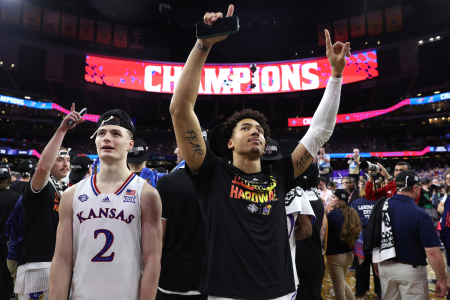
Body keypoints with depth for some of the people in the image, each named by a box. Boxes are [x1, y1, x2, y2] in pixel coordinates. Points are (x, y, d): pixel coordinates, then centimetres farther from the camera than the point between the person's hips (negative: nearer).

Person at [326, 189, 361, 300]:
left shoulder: (332, 214, -19)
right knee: (342, 283, 27)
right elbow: (356, 233, 11)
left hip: (335, 256, -7)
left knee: (339, 289, 9)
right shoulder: (352, 213, 1)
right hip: (349, 254, 7)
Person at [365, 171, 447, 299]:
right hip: (411, 270, -5)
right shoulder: (420, 215, -20)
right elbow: (432, 252, -19)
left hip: (385, 267, 5)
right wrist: (442, 280, -7)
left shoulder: (381, 206, -4)